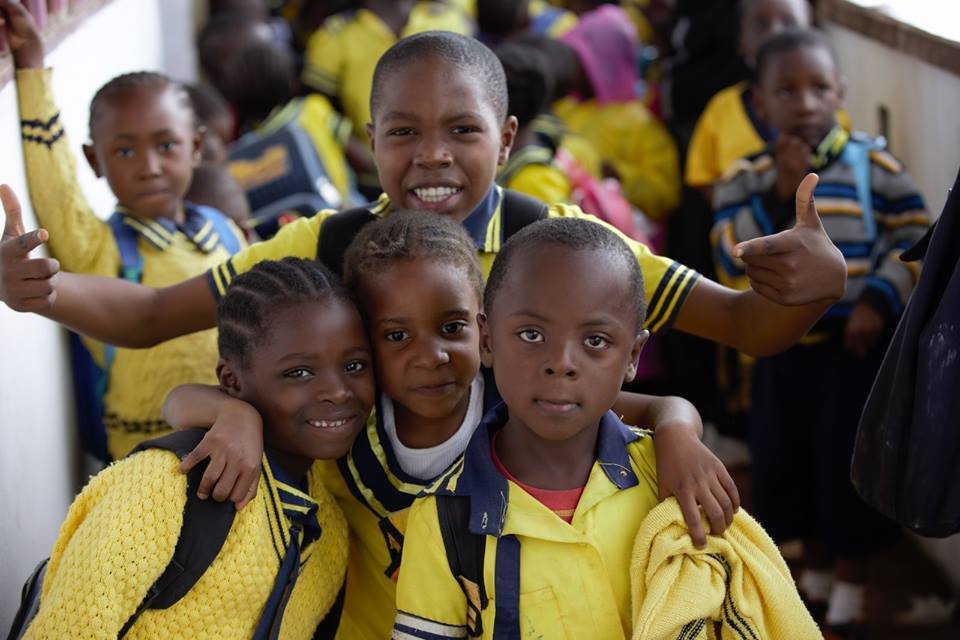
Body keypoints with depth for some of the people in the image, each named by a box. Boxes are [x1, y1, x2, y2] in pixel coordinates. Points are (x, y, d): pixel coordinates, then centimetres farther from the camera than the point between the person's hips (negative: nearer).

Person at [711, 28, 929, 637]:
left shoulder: (872, 164, -8)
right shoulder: (748, 177, -2)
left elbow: (915, 239, -4)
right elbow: (732, 255, -13)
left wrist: (878, 300, -16)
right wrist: (778, 193, -22)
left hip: (858, 343, -3)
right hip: (783, 345, 3)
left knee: (851, 467, 1)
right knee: (785, 461, 13)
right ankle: (816, 576, 35)